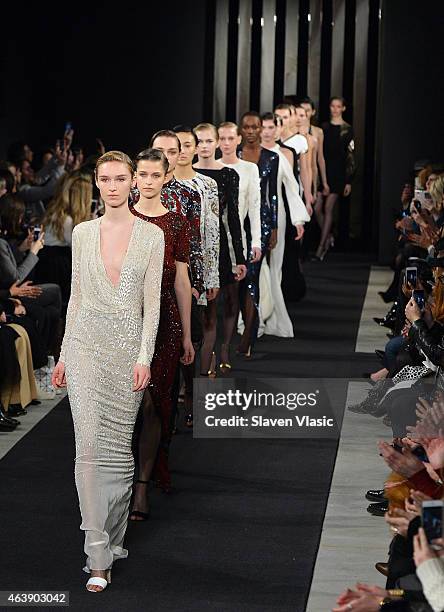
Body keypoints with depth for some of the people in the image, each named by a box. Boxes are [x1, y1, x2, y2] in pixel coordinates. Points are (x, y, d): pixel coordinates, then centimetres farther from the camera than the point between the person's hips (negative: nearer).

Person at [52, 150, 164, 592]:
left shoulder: (151, 236, 0)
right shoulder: (83, 233, 7)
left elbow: (151, 302, -3)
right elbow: (76, 296, 11)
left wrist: (144, 356, -11)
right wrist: (64, 355, 10)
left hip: (128, 345, -1)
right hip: (86, 343, 1)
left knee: (119, 445, 5)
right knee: (90, 445, -7)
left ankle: (113, 538, 23)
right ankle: (99, 557, -7)